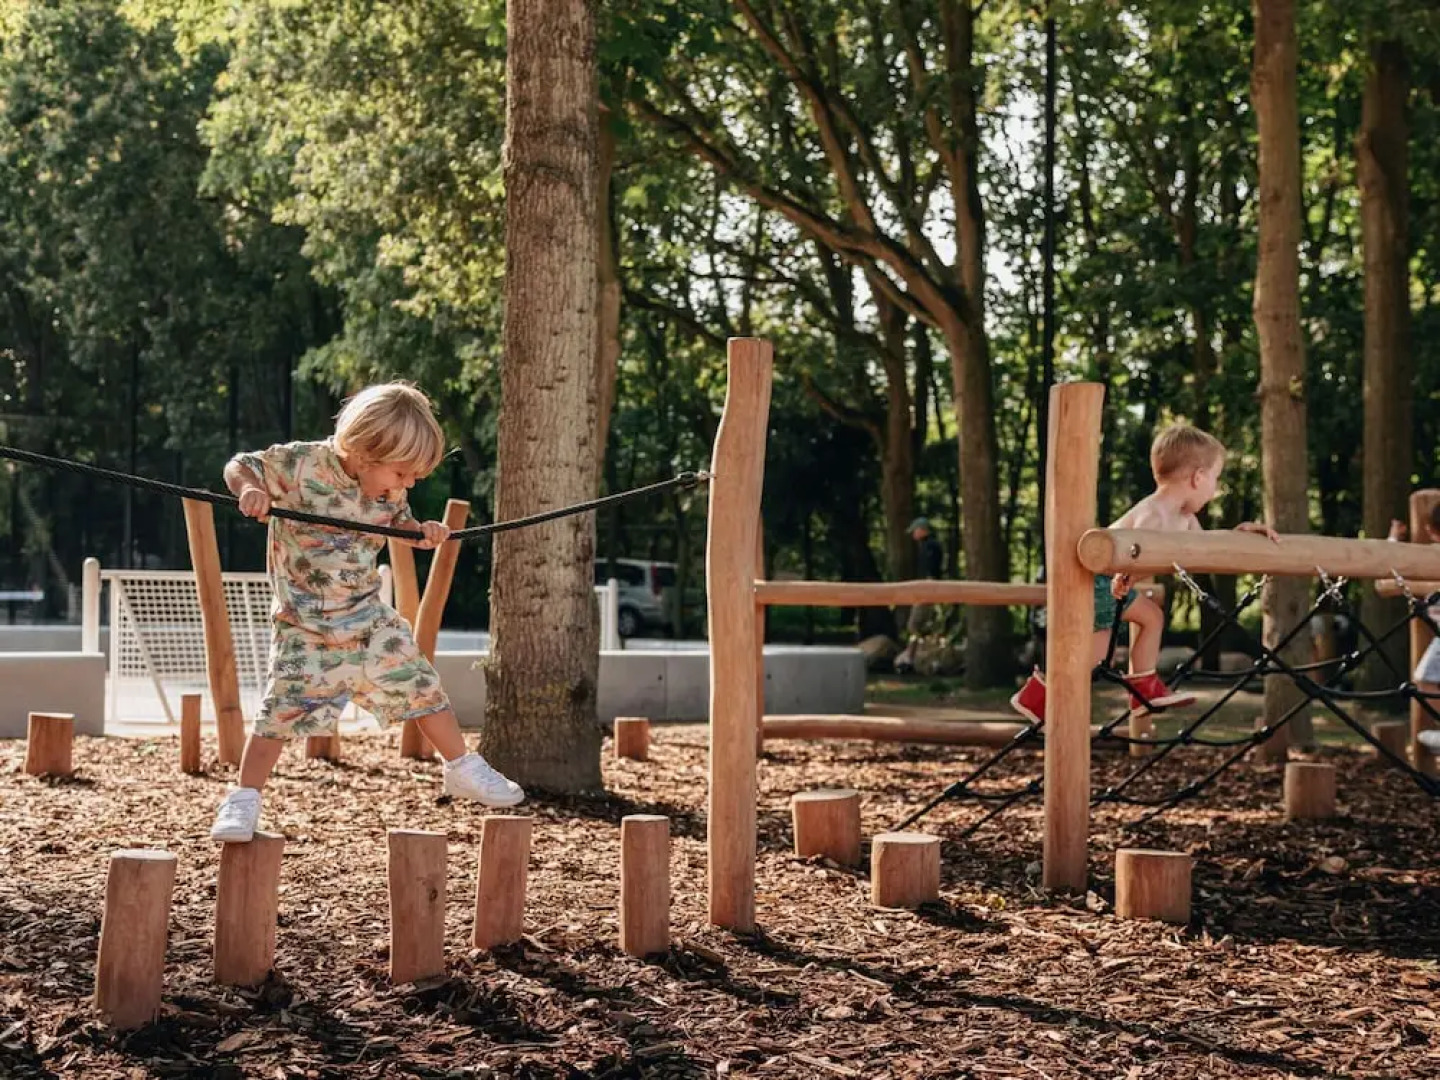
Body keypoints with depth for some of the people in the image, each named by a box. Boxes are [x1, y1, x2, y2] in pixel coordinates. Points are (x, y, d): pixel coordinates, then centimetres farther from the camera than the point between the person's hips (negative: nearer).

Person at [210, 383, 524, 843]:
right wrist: (249, 489, -33)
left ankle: (463, 768, 25)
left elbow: (400, 522, 16)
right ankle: (243, 798, 3)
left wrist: (423, 531, -7)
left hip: (369, 617, 5)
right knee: (282, 710, -11)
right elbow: (239, 465, -10)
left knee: (422, 688, 7)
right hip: (305, 627, -5)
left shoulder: (389, 489, -2)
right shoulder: (299, 463, -18)